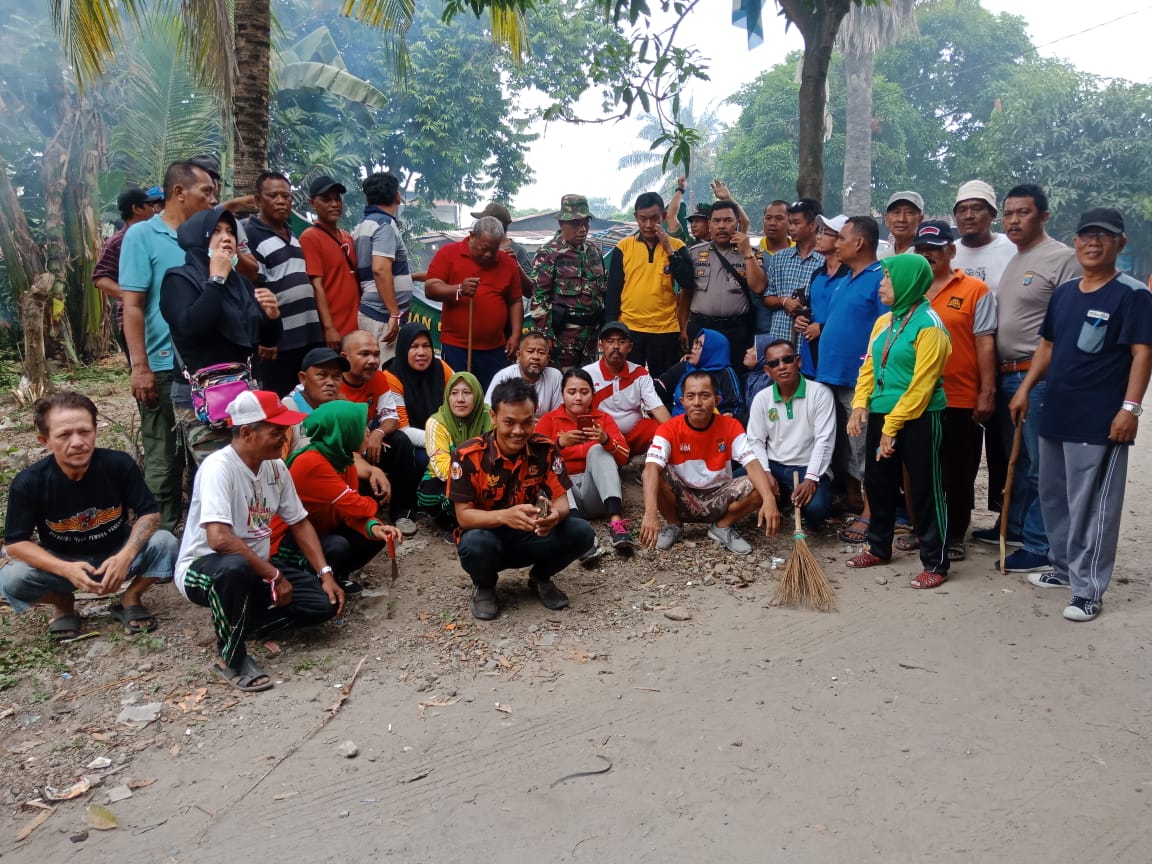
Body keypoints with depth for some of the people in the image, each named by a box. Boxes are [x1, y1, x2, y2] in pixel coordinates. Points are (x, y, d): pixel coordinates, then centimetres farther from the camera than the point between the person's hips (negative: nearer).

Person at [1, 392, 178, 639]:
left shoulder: (119, 464, -22)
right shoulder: (28, 483, -21)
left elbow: (149, 513, -14)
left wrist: (125, 556, -32)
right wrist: (66, 569, -32)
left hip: (116, 555, 0)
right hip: (62, 564, 0)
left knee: (164, 543, -28)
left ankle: (131, 599, 1)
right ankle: (63, 603, 7)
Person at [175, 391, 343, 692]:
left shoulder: (275, 467, -2)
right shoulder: (219, 466, -25)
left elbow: (299, 523, 8)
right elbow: (219, 538, -36)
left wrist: (326, 574, -3)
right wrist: (274, 576, -28)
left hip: (256, 568, 7)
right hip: (203, 567, -7)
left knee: (325, 602, -11)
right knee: (235, 567, -42)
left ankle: (239, 624, 7)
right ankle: (232, 659, -18)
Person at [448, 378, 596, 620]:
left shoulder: (545, 449, -11)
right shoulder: (468, 455, -19)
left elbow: (561, 500, -11)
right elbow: (463, 515, -20)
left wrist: (554, 514, -37)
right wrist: (504, 516, -41)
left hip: (531, 536, 3)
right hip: (487, 534, -3)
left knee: (581, 532, -23)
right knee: (474, 544, -38)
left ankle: (540, 577, 9)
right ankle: (484, 586, 1)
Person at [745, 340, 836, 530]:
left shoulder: (820, 393, -7)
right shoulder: (761, 398, 4)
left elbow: (824, 441, -12)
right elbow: (756, 441, 3)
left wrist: (811, 479, -22)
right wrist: (765, 472, -14)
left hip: (809, 468, -3)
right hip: (774, 467, 3)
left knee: (816, 507, -34)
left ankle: (813, 519, 8)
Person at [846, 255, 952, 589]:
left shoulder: (929, 326, -14)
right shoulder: (883, 322, 9)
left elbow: (921, 385, -17)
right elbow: (869, 366, 11)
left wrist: (892, 426, -16)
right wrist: (860, 405, -5)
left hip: (919, 419, -7)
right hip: (881, 415, 8)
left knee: (925, 490, 1)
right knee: (877, 484, 15)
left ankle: (935, 563, 12)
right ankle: (878, 548, 33)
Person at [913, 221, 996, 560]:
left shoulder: (975, 290, -3)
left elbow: (985, 344, -6)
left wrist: (987, 393, -10)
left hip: (962, 401, -4)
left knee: (959, 472, 7)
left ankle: (955, 535, 20)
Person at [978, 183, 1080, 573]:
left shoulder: (1062, 258, -9)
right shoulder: (1011, 260, 16)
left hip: (1040, 376, -8)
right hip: (1006, 375, 8)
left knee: (1040, 463, -3)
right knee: (1014, 458, 18)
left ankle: (1041, 548, 4)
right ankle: (1013, 527, 32)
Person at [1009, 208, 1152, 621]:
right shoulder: (1064, 292, 13)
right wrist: (1025, 389, 13)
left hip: (1099, 420, -7)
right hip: (1056, 414, 8)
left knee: (1091, 507, -3)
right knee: (1053, 497, 17)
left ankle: (1088, 590, 6)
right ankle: (1064, 568, 32)